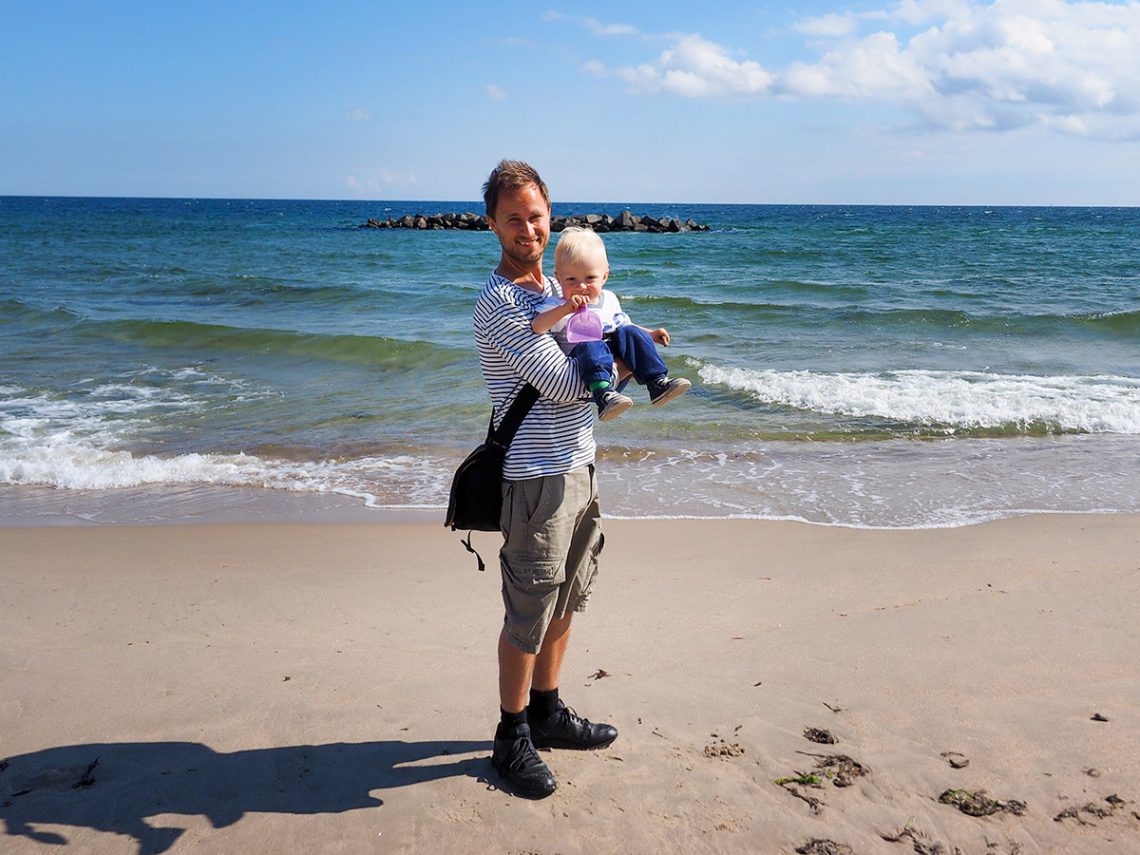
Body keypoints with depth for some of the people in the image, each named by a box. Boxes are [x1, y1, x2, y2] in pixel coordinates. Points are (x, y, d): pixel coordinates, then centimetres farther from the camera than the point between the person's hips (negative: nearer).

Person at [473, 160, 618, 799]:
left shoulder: (554, 286, 13)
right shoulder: (499, 305, -16)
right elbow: (566, 384, -19)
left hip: (579, 465, 9)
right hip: (538, 476, -9)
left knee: (565, 603, 19)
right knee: (529, 615, 2)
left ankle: (547, 711, 35)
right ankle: (512, 737, 19)